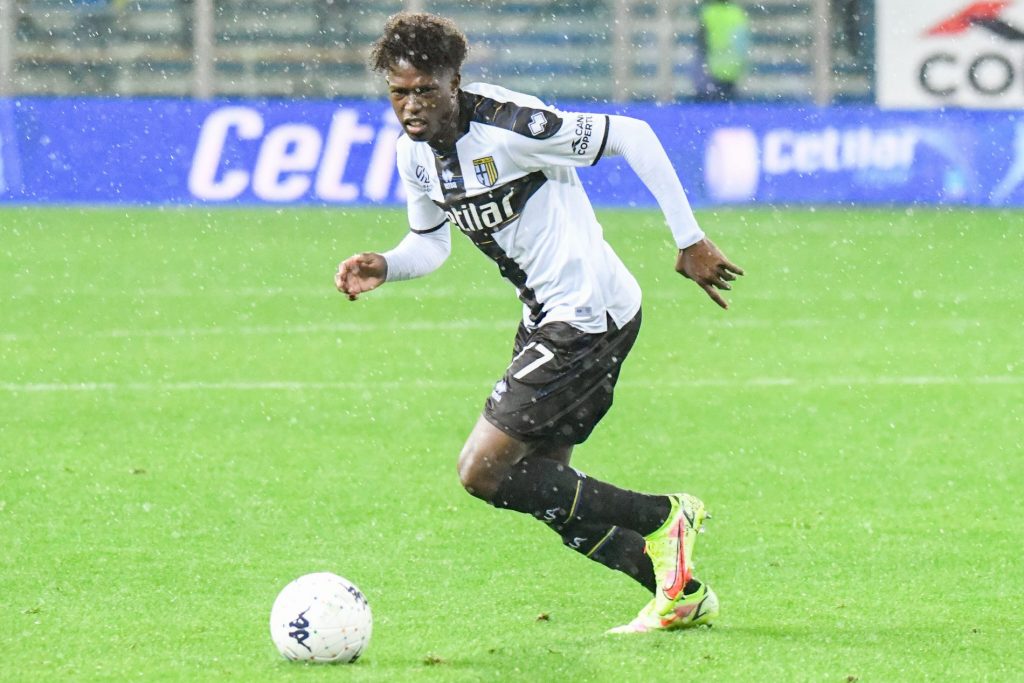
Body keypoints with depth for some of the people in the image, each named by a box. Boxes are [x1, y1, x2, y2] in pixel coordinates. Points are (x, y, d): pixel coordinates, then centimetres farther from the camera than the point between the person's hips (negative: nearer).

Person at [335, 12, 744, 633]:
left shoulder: (506, 126, -23)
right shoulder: (414, 151, 3)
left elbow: (632, 136, -18)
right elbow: (431, 243, 18)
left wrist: (690, 242, -16)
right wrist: (383, 268, -4)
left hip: (589, 313, -9)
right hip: (547, 319, 9)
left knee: (484, 472, -14)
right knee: (544, 487, 12)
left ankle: (663, 519, -2)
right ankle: (684, 595, 22)